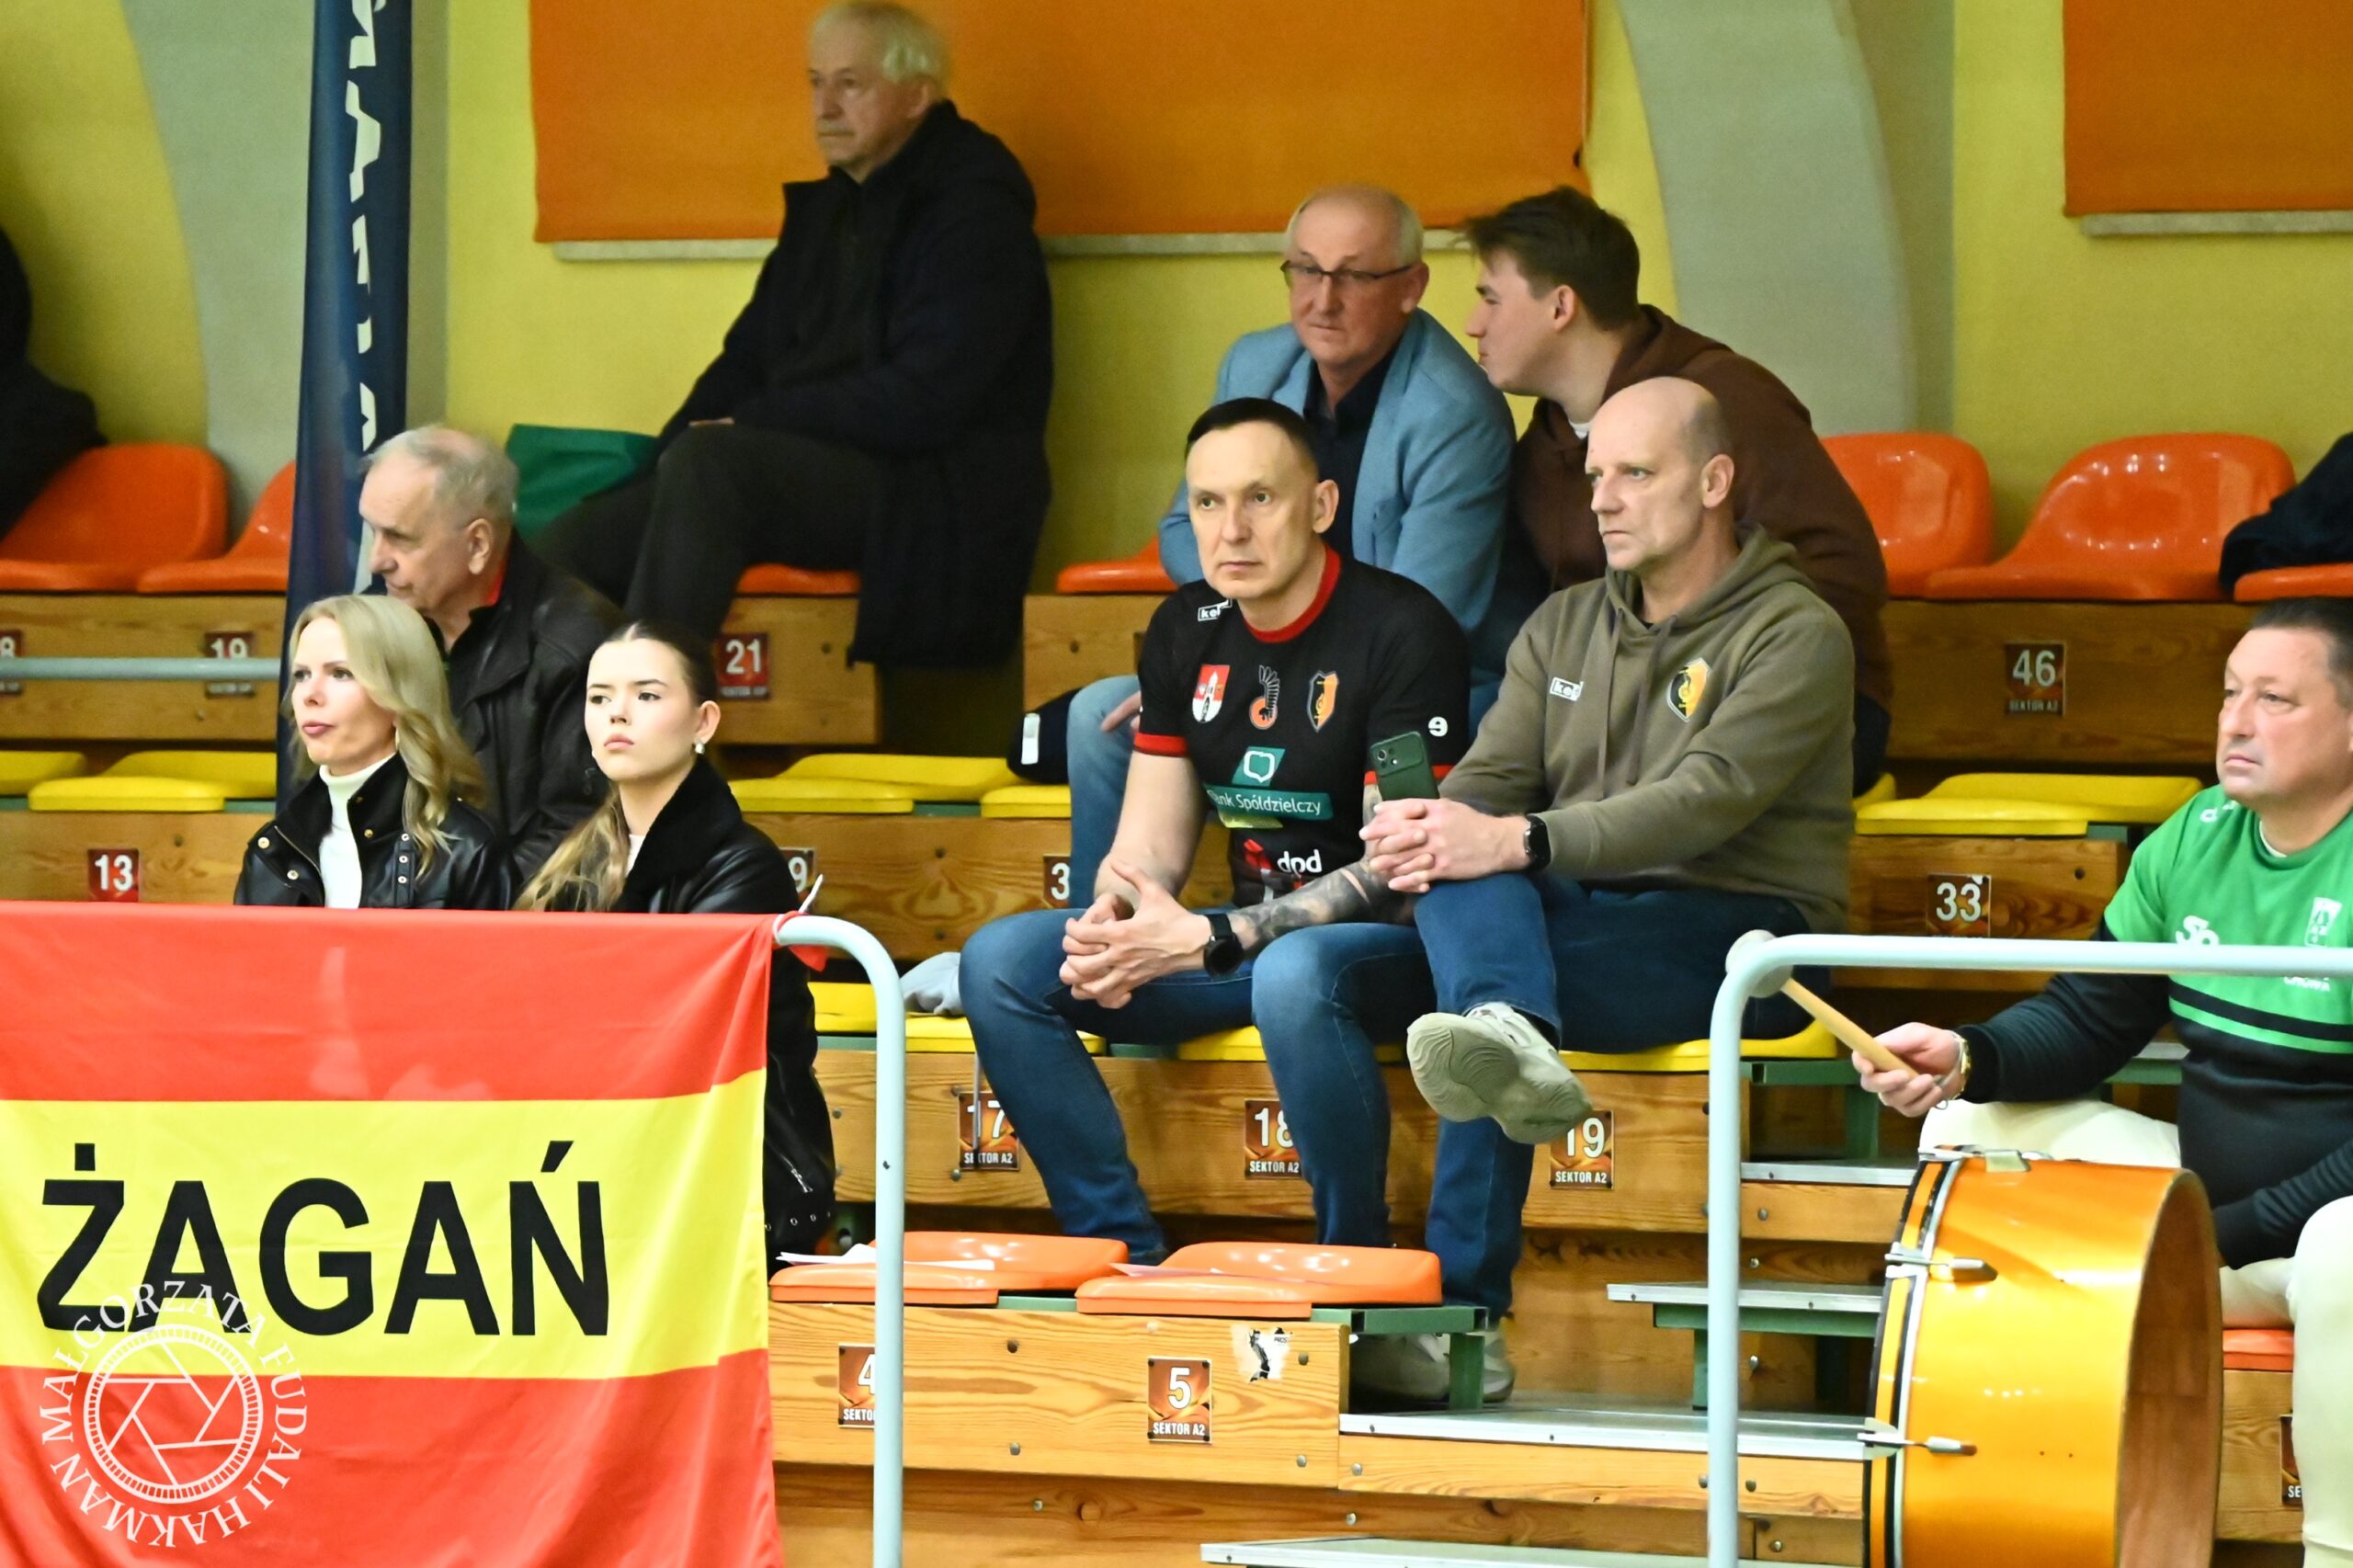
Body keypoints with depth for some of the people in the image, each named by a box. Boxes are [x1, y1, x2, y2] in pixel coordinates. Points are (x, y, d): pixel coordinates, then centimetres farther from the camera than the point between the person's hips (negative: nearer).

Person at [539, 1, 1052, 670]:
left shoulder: (974, 206, -6)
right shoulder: (825, 206, 19)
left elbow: (922, 400, -16)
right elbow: (749, 358, 21)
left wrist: (749, 423, -14)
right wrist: (663, 454, 2)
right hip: (813, 477, 8)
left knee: (708, 464, -33)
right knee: (579, 541, -10)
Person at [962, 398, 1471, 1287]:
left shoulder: (1402, 631, -14)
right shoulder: (1187, 631, 7)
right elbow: (1148, 846, 9)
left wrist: (1213, 941, -27)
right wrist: (1113, 923, -17)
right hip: (1249, 934, 7)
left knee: (1291, 977, -41)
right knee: (1001, 960, -11)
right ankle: (1123, 1251, -12)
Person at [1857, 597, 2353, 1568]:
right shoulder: (2194, 841, 3)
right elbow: (2089, 1019, 9)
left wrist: (2237, 1232, -25)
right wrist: (1969, 1057, -11)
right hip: (2201, 1186, 8)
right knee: (1966, 1127, 2)